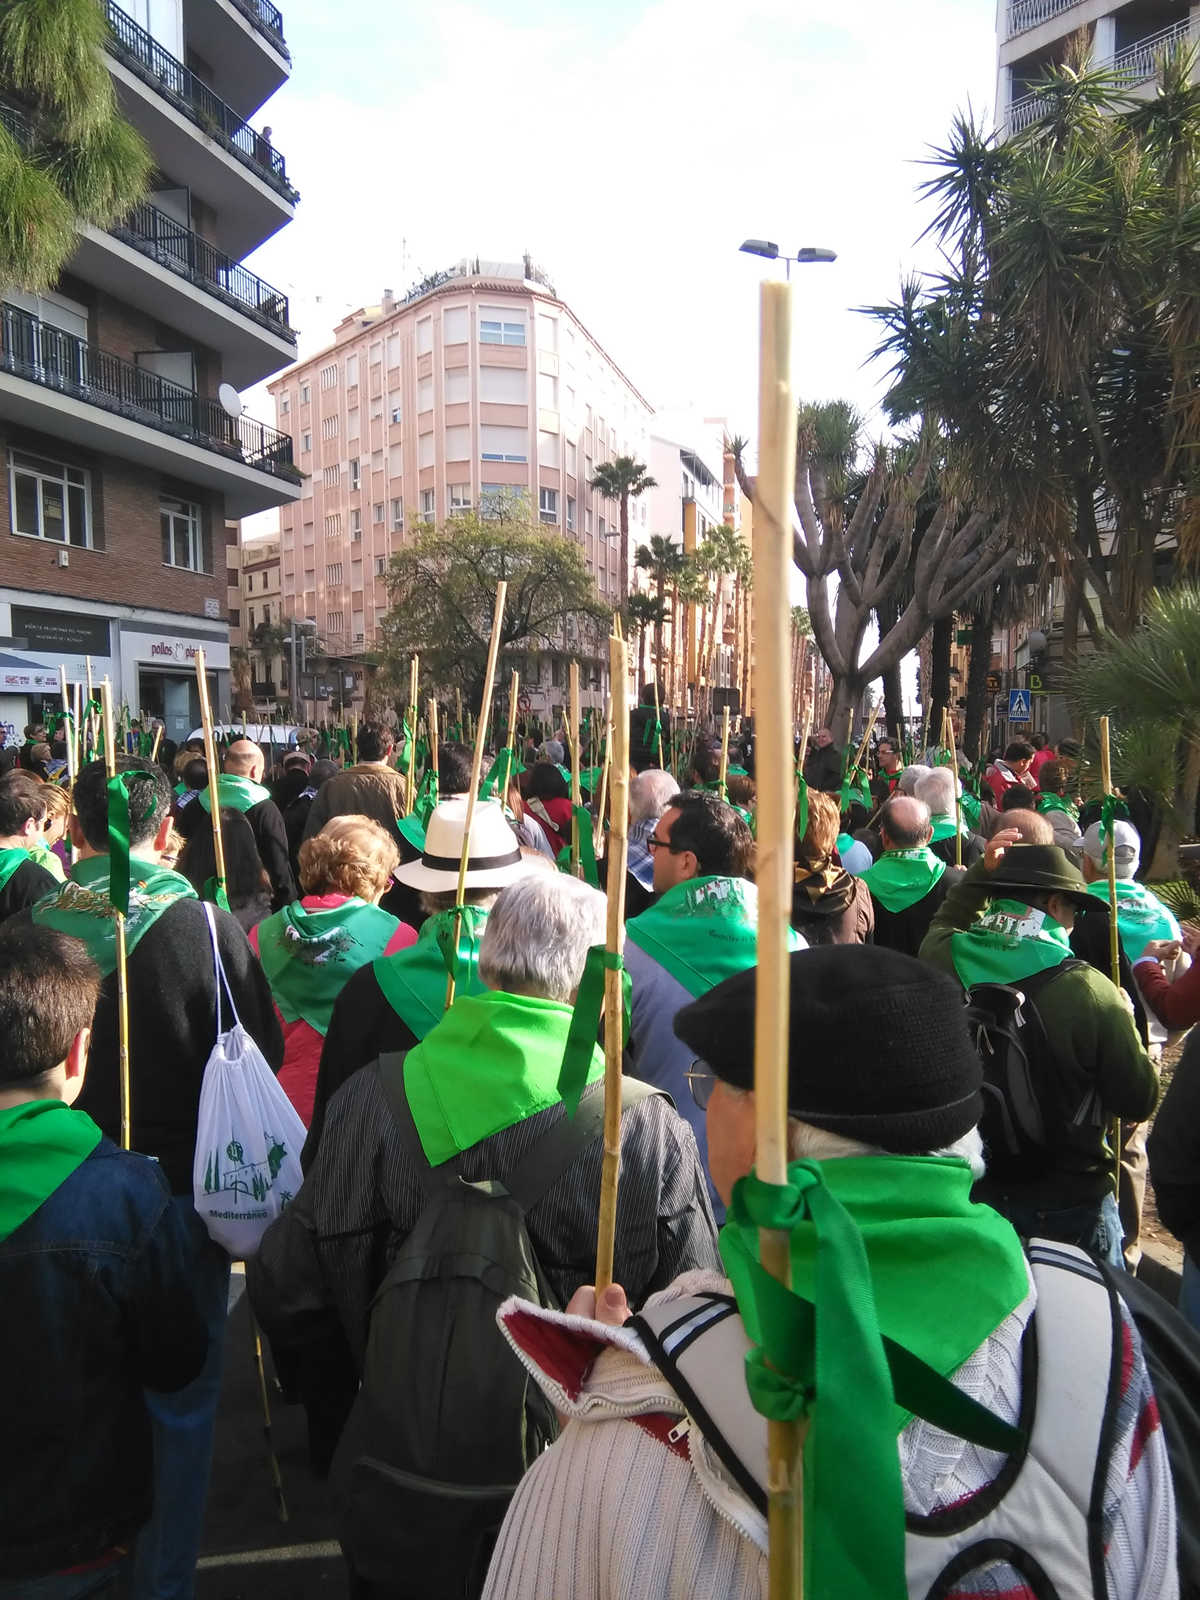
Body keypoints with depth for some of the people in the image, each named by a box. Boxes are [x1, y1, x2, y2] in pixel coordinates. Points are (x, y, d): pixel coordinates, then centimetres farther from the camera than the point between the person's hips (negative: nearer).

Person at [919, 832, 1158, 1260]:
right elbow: (1139, 1103, -13)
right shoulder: (1089, 991, -23)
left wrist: (981, 873, 10)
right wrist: (1123, 1017, 0)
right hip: (1069, 1206, -3)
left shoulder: (941, 958, -11)